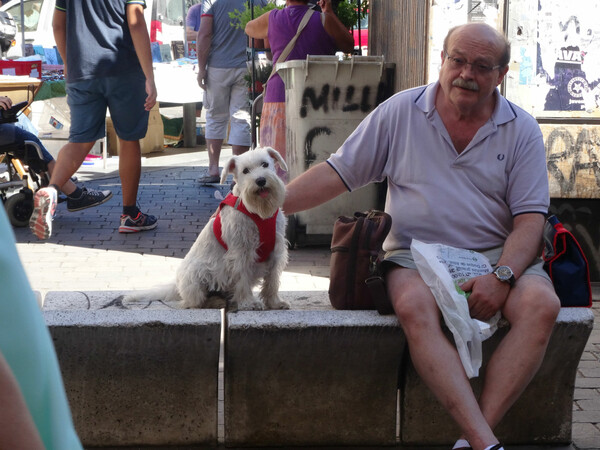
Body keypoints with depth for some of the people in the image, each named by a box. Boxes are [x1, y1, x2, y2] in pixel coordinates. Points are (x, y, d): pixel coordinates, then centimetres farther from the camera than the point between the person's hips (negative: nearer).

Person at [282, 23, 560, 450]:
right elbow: (337, 173, 6)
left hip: (497, 254, 1)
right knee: (414, 308, -36)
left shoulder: (521, 129, 5)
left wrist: (502, 277, -17)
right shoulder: (401, 112, 5)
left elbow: (529, 219, 1)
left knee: (542, 305, -30)